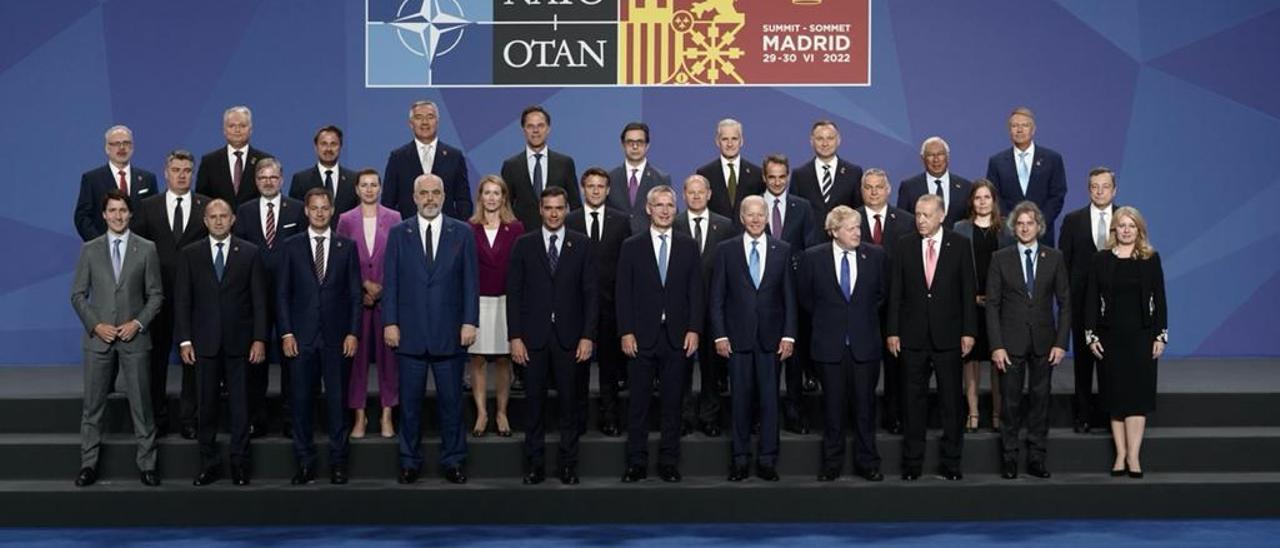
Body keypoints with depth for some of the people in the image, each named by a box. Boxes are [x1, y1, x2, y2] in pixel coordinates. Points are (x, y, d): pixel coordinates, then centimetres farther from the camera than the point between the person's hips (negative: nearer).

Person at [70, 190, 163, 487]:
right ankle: (88, 463, 15)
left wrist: (138, 323, -10)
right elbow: (78, 295, 5)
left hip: (134, 337, -1)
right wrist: (96, 325, -7)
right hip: (98, 337, 1)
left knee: (141, 404, 3)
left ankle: (147, 463, 10)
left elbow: (156, 295, 3)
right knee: (93, 404, 6)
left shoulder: (146, 249, 2)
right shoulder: (90, 250, 5)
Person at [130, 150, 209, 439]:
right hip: (158, 291, 1)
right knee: (157, 356, 6)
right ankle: (158, 418, 16)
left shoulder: (207, 207, 3)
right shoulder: (148, 207, 6)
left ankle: (189, 419, 11)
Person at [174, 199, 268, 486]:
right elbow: (182, 299, 4)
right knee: (207, 403, 6)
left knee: (240, 403, 3)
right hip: (204, 342, 1)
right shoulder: (190, 254, 6)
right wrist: (184, 340, -3)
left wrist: (259, 339, -5)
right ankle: (209, 462, 14)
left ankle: (239, 463, 11)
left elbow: (259, 299, 1)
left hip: (239, 341, -1)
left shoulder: (250, 253, 4)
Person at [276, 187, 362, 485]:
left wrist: (353, 333, -3)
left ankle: (338, 463, 11)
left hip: (337, 337, 0)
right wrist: (286, 333, -3)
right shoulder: (292, 246, 6)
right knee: (301, 400, 2)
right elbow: (282, 293, 5)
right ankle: (305, 464, 11)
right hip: (301, 337, 0)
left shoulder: (347, 246, 7)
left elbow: (355, 293, 5)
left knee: (337, 400, 3)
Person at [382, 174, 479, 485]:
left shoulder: (462, 233, 5)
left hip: (450, 332, 0)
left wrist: (470, 322, -4)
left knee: (451, 400, 5)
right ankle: (410, 462, 18)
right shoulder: (398, 234, 6)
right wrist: (390, 322, -3)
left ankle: (452, 461, 16)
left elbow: (471, 281, 3)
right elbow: (390, 282, 4)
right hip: (410, 332, 0)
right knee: (410, 401, 7)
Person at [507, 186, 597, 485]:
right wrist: (515, 337, -5)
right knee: (535, 401, 4)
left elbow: (590, 293, 2)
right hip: (534, 336, 0)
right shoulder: (524, 244, 4)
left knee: (569, 401, 5)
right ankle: (534, 465, 13)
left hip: (569, 336, 0)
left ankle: (568, 464, 15)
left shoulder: (582, 244, 4)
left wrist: (587, 336, -5)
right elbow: (514, 293, 2)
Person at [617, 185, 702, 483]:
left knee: (672, 402, 5)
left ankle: (669, 462, 13)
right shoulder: (632, 246, 4)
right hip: (641, 336, -1)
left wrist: (694, 330, -4)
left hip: (677, 336, 1)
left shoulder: (688, 246, 8)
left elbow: (695, 291, 5)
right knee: (638, 403, 3)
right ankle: (636, 463, 10)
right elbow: (623, 293, 1)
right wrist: (626, 332, -7)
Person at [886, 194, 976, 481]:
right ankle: (912, 462, 14)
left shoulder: (959, 245, 1)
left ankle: (950, 462, 14)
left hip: (948, 335, -1)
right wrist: (892, 331, -1)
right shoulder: (904, 245, 3)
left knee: (951, 399, 5)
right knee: (913, 399, 6)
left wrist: (968, 331, -4)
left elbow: (968, 291, 0)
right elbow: (895, 292, 3)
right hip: (913, 335, 1)